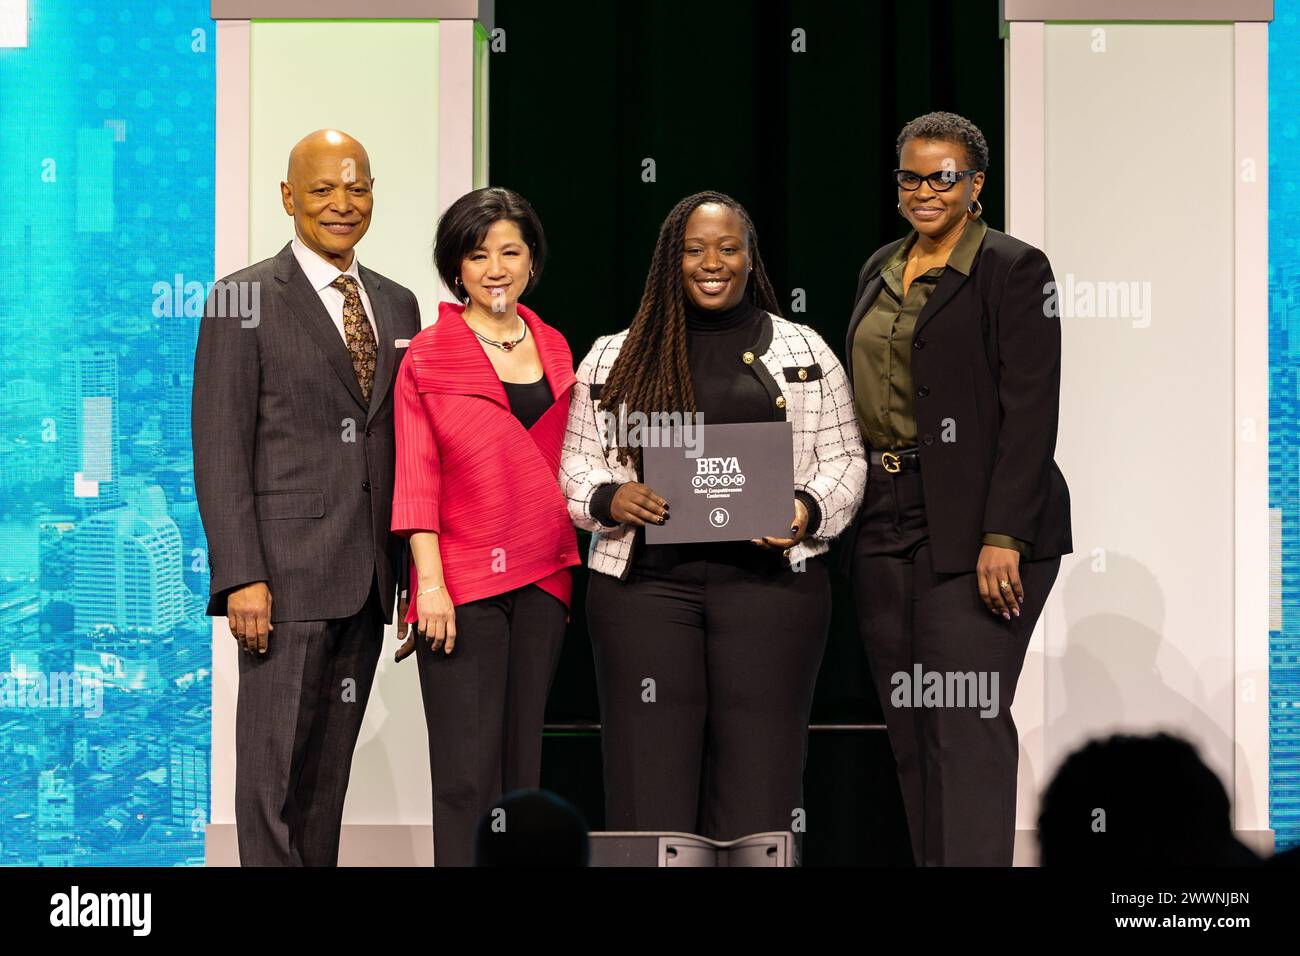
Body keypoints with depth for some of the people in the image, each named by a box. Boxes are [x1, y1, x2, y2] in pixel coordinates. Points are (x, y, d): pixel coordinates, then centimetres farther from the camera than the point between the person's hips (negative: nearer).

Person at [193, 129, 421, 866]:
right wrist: (241, 576, -15)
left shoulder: (398, 306, 16)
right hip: (287, 574, -5)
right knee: (275, 763, -5)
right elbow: (220, 450, -7)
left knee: (330, 769, 8)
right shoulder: (244, 301, -1)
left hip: (367, 580, 5)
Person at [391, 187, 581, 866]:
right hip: (463, 581, -4)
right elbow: (416, 477, -4)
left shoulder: (555, 350, 13)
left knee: (523, 764, 7)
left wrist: (569, 562, 11)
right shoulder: (427, 357, 0)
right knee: (468, 774, -8)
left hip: (543, 577, 5)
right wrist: (430, 581, -12)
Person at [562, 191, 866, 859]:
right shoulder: (614, 358, 13)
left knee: (759, 783, -3)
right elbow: (577, 465, 13)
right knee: (649, 775, -3)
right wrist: (608, 499, -8)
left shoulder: (804, 352, 12)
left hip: (768, 579, 0)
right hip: (645, 582, 1)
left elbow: (843, 459, 11)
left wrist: (808, 511, -9)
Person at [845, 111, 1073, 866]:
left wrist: (1002, 537, -19)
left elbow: (1030, 413, -12)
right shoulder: (880, 271, 17)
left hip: (972, 525, -7)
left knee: (968, 729, -12)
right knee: (911, 735, 8)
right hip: (885, 522, 7)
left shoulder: (1012, 270, -6)